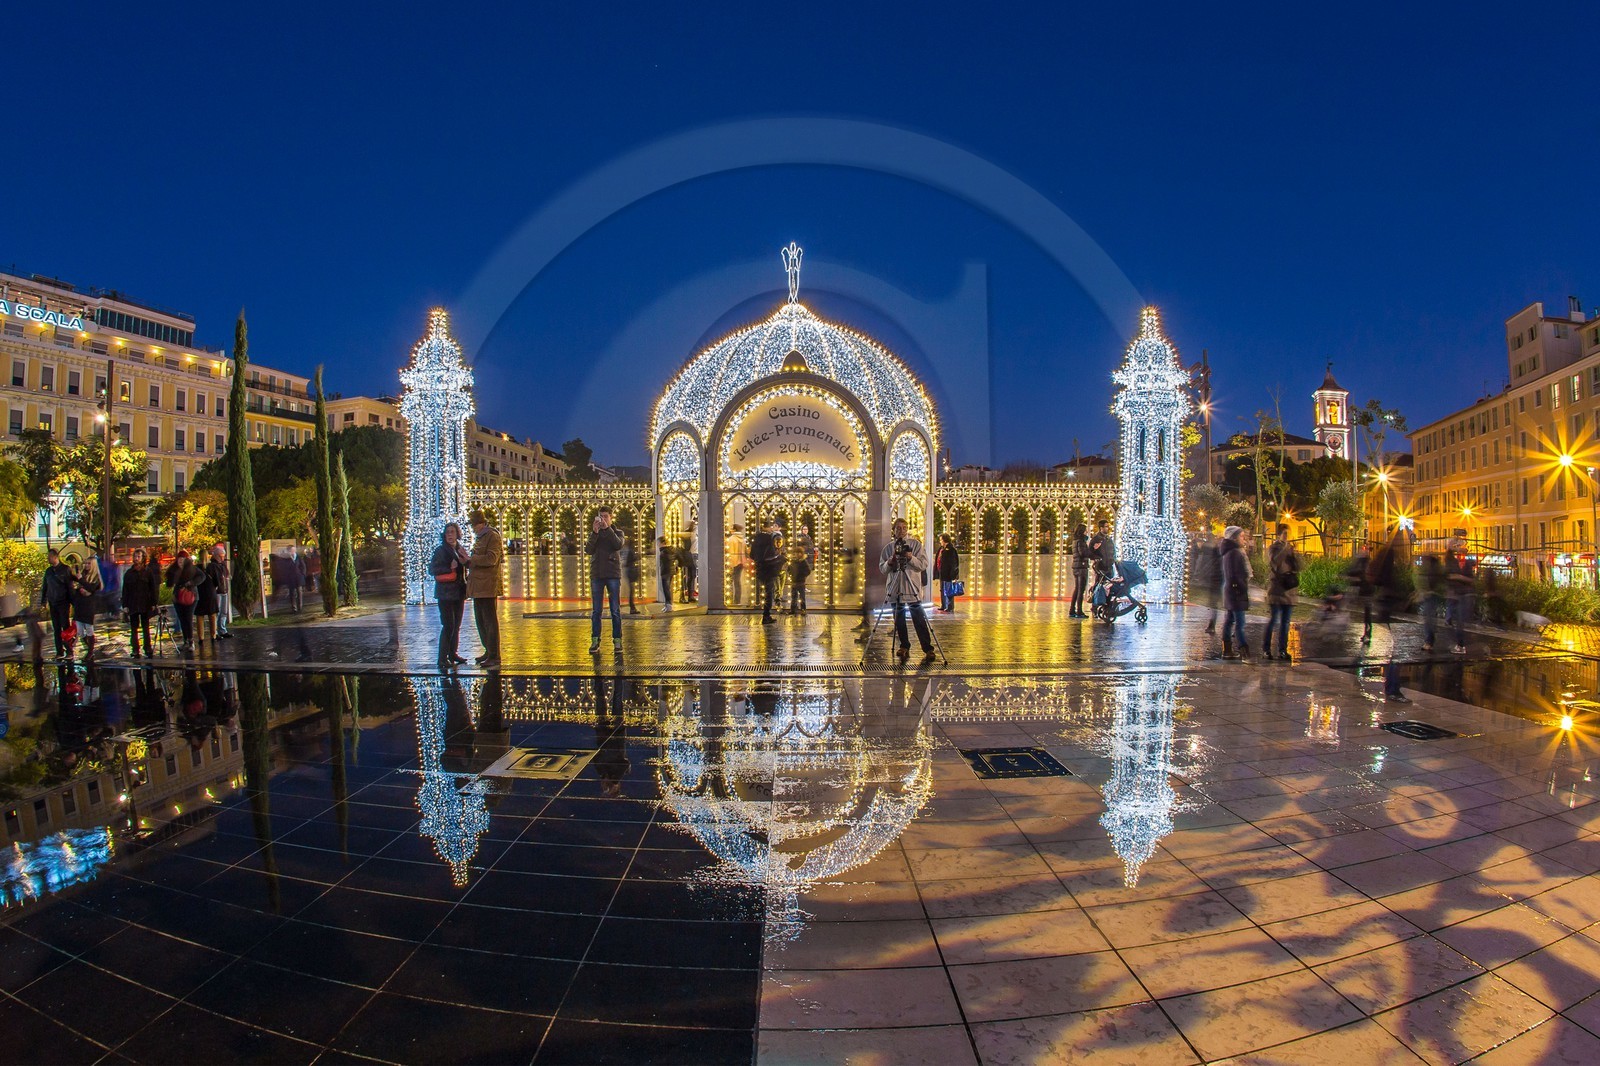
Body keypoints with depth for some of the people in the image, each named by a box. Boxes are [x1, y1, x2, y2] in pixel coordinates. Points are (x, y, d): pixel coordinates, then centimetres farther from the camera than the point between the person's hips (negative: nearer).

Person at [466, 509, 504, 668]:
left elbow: (491, 559, -21)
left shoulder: (492, 536, -10)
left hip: (488, 586, -10)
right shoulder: (479, 538, 20)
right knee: (480, 621, 15)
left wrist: (470, 559, -16)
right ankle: (488, 651, 25)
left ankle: (494, 656, -3)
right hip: (478, 586, 10)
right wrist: (468, 562, 12)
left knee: (490, 621, -7)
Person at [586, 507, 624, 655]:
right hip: (596, 575, 2)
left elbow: (618, 545, -13)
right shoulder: (593, 533, 13)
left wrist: (607, 528, -17)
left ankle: (617, 641, 1)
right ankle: (595, 641, 5)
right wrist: (595, 532, -16)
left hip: (613, 574, -1)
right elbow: (588, 550, -5)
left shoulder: (616, 533, 10)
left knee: (615, 610, -2)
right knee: (595, 610, 2)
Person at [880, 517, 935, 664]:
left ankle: (928, 650, -5)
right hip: (895, 588, 3)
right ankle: (904, 648, 20)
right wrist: (889, 562, -10)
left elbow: (924, 565, -3)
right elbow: (882, 569, 9)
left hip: (912, 587, -3)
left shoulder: (915, 544, 2)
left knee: (919, 619, -7)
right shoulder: (888, 547, 10)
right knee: (899, 620, 7)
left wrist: (911, 558, -19)